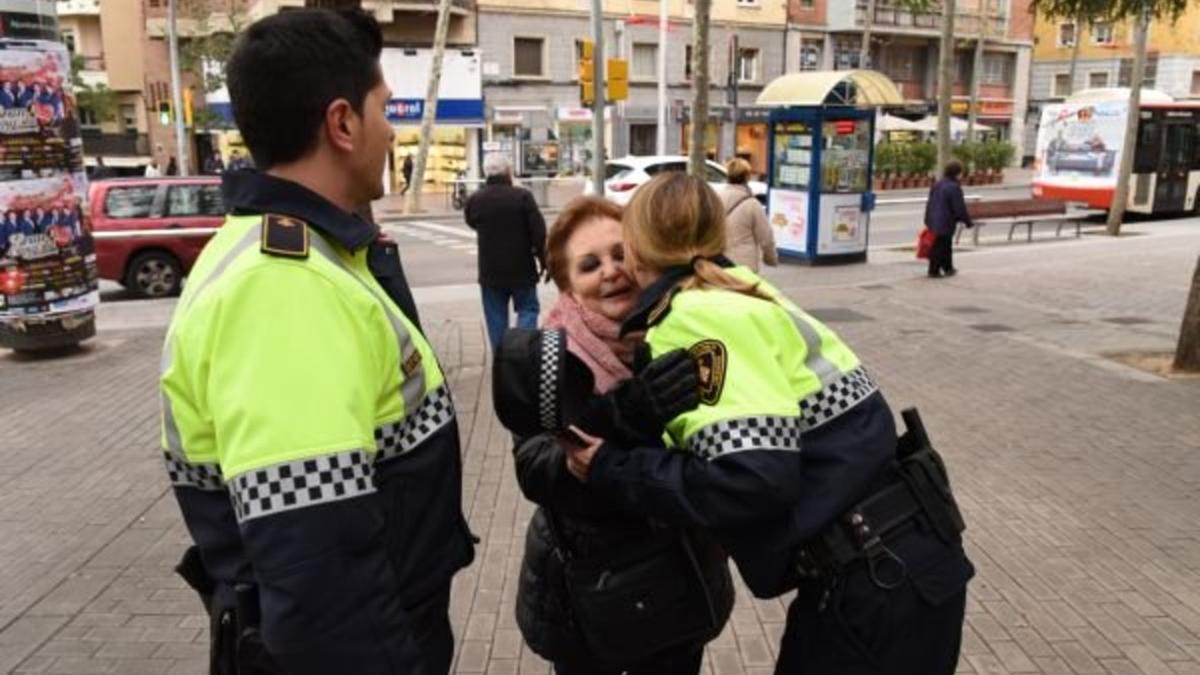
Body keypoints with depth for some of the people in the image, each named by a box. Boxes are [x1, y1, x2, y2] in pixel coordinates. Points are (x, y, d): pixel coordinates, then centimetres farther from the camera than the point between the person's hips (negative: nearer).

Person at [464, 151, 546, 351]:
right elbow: (539, 232, -12)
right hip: (521, 268, -2)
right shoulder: (522, 196, -13)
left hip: (490, 270, 3)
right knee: (528, 309, 12)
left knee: (496, 317, 11)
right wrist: (544, 260, -2)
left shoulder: (474, 200, -2)